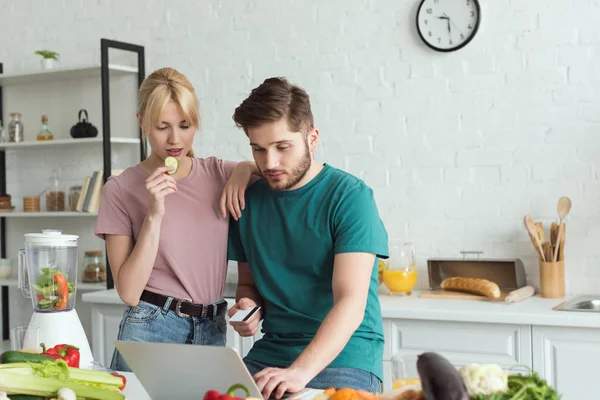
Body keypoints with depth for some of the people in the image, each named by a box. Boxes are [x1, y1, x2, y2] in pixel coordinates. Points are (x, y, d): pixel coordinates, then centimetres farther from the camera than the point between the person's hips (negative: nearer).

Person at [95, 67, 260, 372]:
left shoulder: (217, 173, 5)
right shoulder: (121, 189, -5)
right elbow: (128, 292, -9)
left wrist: (245, 169, -6)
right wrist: (154, 214, -18)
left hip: (213, 331, 3)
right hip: (150, 330, -3)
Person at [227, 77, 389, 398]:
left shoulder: (349, 196, -10)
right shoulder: (248, 200, 7)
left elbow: (351, 303, -18)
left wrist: (300, 371, -29)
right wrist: (249, 306, -4)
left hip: (343, 356, -4)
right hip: (269, 354, 4)